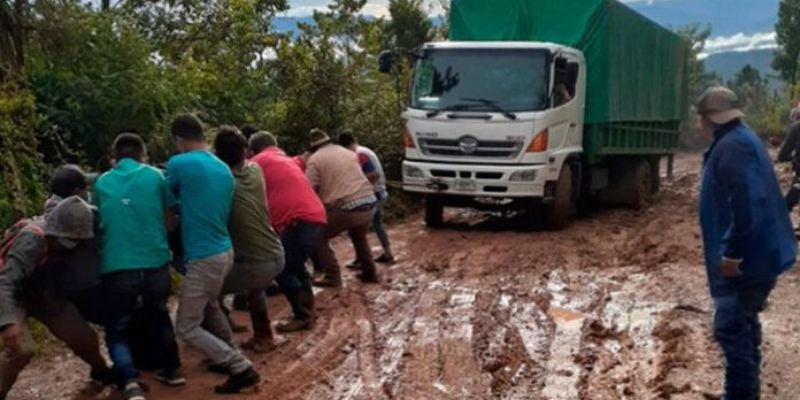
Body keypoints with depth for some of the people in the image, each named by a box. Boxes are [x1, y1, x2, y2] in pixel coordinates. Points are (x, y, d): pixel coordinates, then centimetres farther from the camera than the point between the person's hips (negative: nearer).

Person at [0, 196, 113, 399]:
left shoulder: (68, 236, -15)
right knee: (22, 348, -27)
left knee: (84, 337, 4)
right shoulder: (33, 239, -35)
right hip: (16, 297, -5)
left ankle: (101, 371, 33)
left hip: (47, 295, 6)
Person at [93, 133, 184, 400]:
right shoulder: (154, 176, 5)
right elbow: (169, 220, 10)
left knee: (116, 329, 10)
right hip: (155, 263, 1)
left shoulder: (102, 183, 9)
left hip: (117, 267, -1)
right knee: (159, 317, 25)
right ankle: (172, 370, 33)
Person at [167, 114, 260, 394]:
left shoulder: (179, 163, -13)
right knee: (208, 305, 31)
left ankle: (242, 369, -3)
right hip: (224, 252, 8)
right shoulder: (224, 169, 9)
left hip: (204, 258, -8)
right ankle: (231, 358, 36)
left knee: (187, 328, 2)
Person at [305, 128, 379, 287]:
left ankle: (333, 276, 7)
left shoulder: (315, 159, 4)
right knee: (359, 237, 33)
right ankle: (369, 272, 36)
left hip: (345, 207, -6)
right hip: (368, 203, 6)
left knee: (319, 237, 13)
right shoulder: (349, 153, 22)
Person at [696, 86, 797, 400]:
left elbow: (747, 203, -29)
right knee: (743, 323, 21)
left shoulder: (731, 147, -19)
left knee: (730, 328, -6)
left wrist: (732, 253, -25)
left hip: (747, 258, -11)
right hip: (759, 253, 11)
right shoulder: (742, 139, 15)